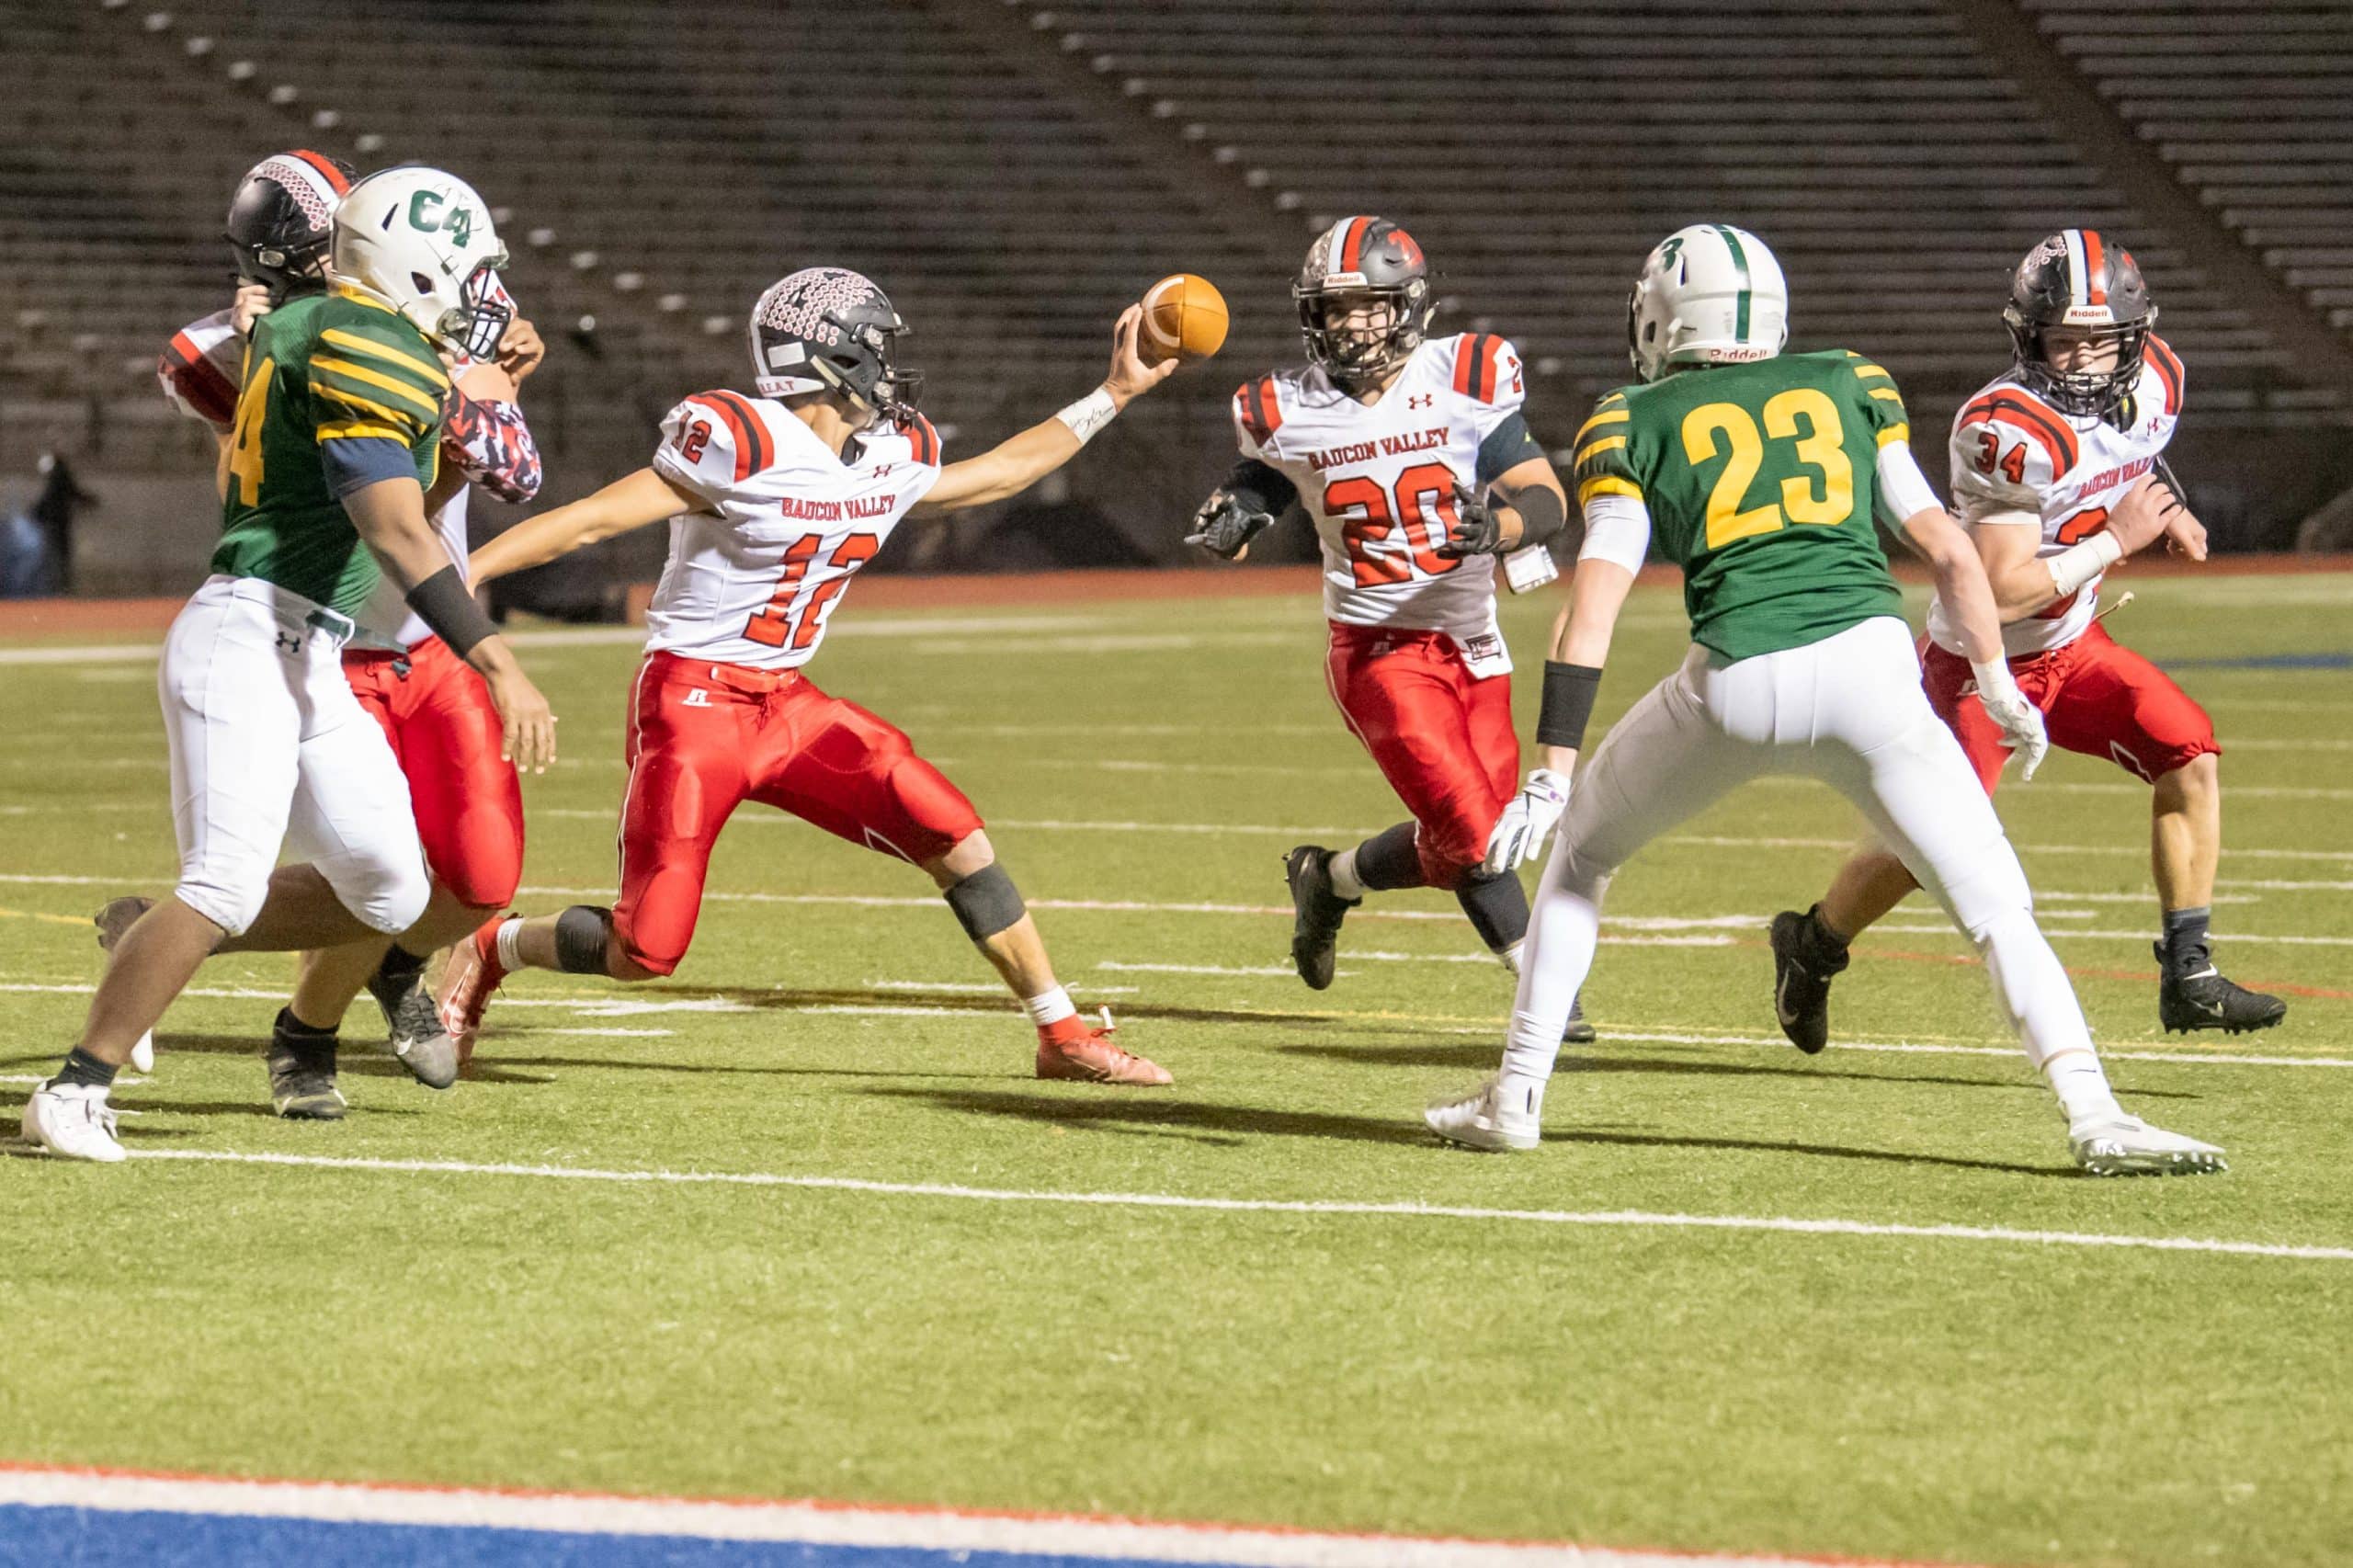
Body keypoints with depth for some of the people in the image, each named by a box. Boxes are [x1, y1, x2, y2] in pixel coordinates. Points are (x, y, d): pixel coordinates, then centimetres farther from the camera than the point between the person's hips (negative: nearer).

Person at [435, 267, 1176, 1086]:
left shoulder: (893, 458, 6)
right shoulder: (741, 443, -18)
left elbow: (998, 473, 25)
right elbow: (595, 517, -17)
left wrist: (1115, 393, 24)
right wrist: (461, 572, -24)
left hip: (788, 708, 7)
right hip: (693, 703, -7)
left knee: (955, 840, -5)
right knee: (646, 952, -10)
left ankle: (1063, 1035, 8)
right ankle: (494, 949, 20)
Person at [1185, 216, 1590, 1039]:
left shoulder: (1468, 379, -7)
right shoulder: (1289, 412, -5)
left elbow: (1547, 499, -9)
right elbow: (1259, 485, 14)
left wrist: (1498, 524, -31)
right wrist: (1229, 522, -10)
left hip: (1474, 651, 3)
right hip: (1381, 651, -3)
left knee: (1458, 849, 7)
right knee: (1471, 833, -16)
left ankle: (1330, 878, 33)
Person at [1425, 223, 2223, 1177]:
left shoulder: (1635, 426, 15)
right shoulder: (1848, 387, 21)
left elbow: (1592, 611, 5)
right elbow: (1950, 553, 20)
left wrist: (1552, 775, 3)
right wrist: (1999, 689, 31)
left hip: (1736, 683, -1)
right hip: (1868, 662, 1)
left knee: (1581, 852, 24)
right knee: (1996, 910, 5)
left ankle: (1516, 1096, 23)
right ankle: (2094, 1116, -13)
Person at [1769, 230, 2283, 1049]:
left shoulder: (2154, 382, -7)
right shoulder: (2008, 429, -31)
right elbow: (2004, 591, -32)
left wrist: (2165, 511, 2)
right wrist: (2117, 539, -26)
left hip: (2072, 647, 6)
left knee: (2190, 755, -12)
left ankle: (2188, 978, -6)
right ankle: (1810, 946, 26)